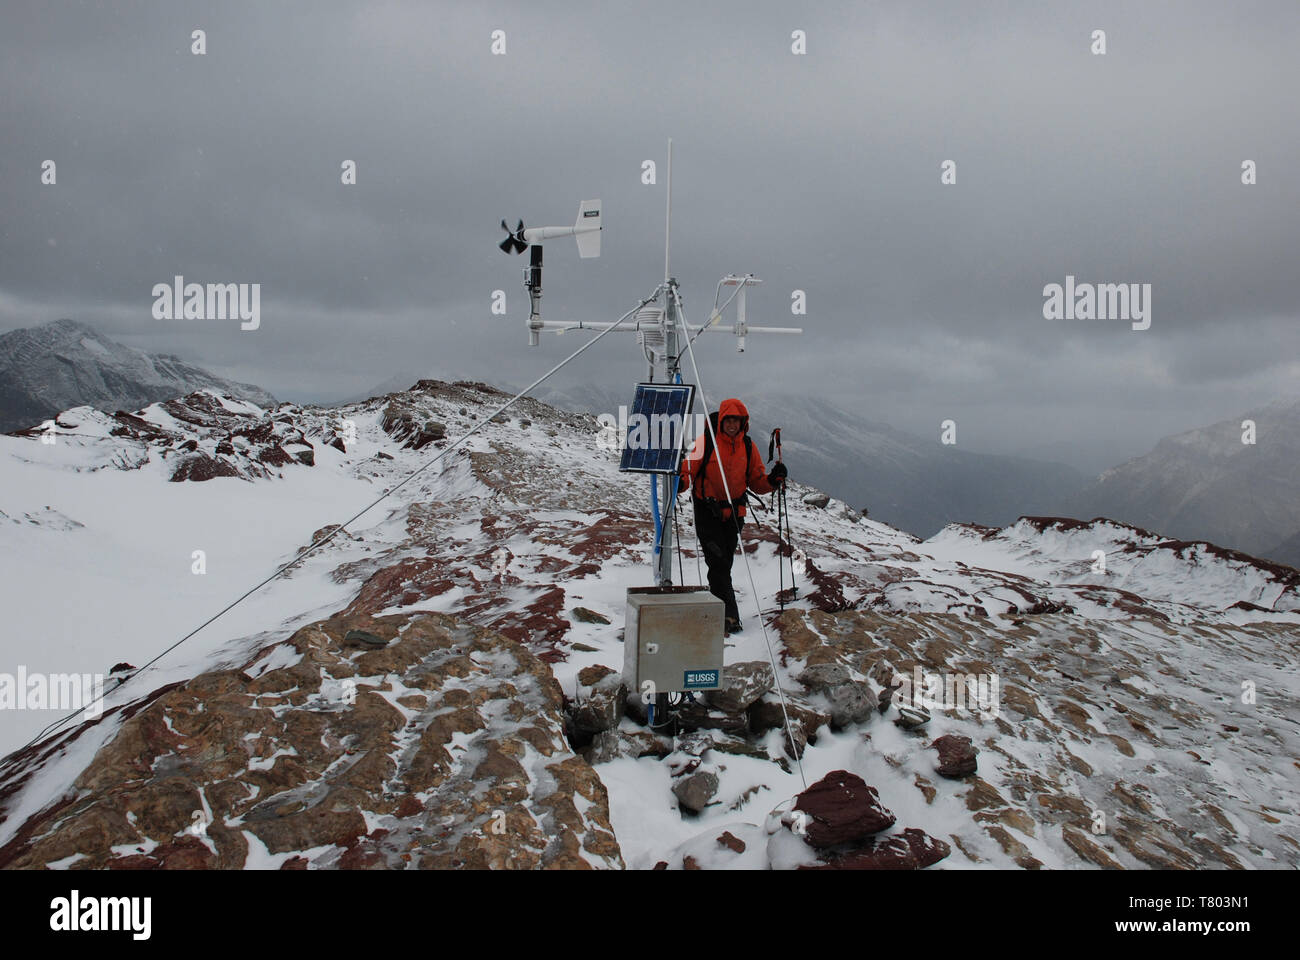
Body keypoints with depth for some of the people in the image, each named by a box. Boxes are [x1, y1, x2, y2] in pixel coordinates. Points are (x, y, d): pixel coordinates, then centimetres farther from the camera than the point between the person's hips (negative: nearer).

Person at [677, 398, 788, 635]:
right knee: (718, 563, -13)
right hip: (707, 510, -4)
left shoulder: (748, 446, 4)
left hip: (733, 512, 4)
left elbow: (756, 481, 9)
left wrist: (772, 480, -11)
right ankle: (729, 615, -15)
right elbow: (689, 468, -8)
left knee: (724, 565, 10)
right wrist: (680, 482, -29)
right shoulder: (706, 441, -8)